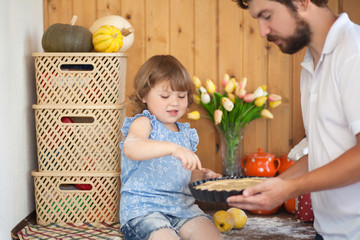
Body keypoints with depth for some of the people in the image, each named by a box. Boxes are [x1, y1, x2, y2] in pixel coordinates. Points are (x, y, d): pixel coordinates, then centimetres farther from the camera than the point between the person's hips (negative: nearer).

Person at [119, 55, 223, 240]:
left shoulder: (185, 133, 16)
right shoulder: (143, 123, -6)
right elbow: (131, 148, -31)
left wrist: (200, 176, 10)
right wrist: (173, 148, -42)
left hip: (182, 205, 6)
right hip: (143, 207, -6)